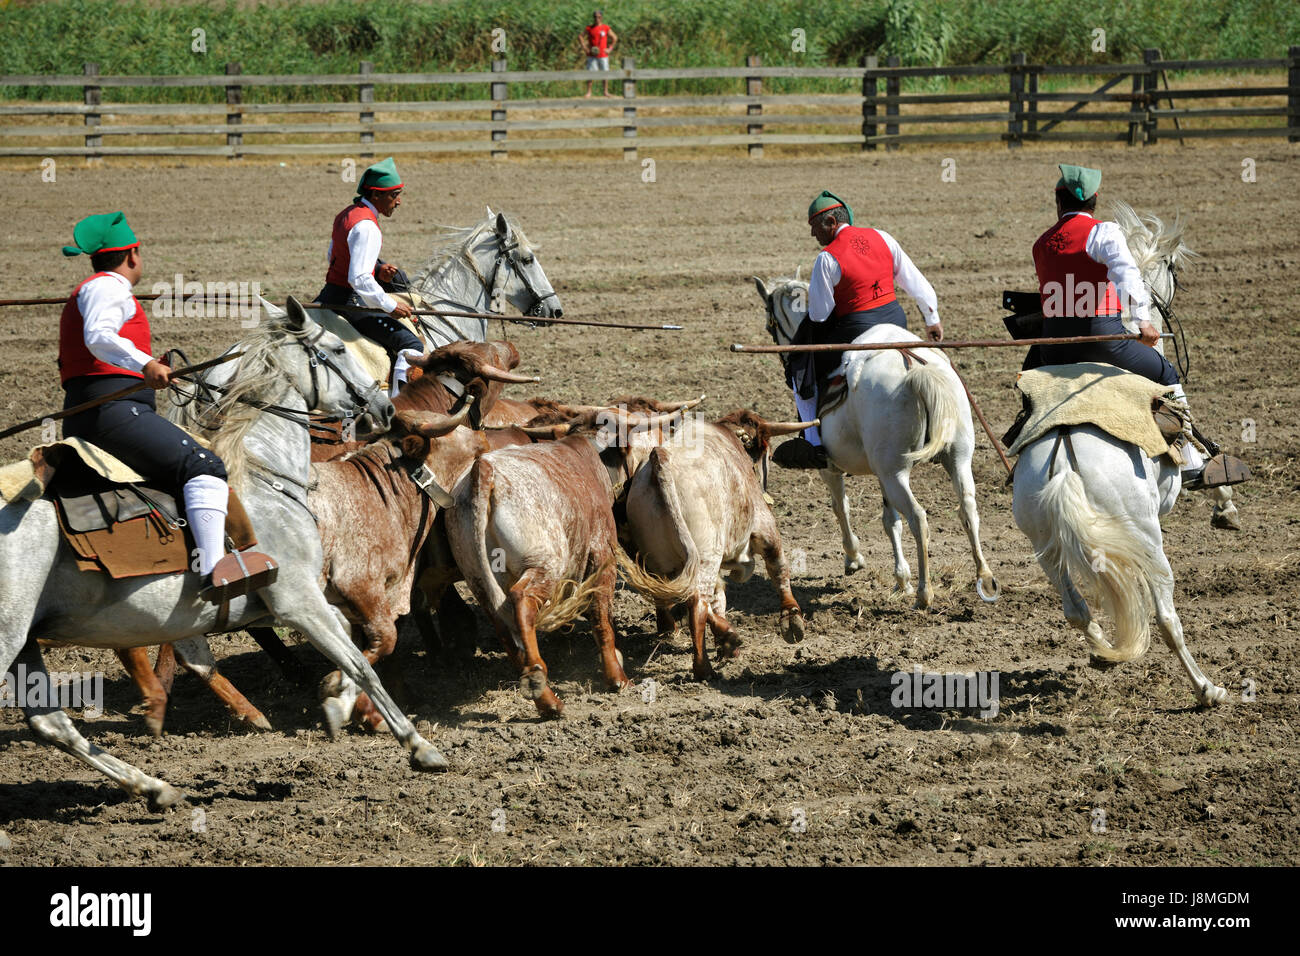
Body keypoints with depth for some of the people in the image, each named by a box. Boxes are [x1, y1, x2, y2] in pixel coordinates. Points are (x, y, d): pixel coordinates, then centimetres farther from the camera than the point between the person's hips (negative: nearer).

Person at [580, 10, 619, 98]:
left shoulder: (606, 28, 2)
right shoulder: (589, 28, 2)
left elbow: (614, 38, 10)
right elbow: (580, 37, 7)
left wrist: (610, 48, 2)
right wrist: (585, 48, -4)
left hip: (603, 54, 1)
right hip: (592, 55, -1)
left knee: (605, 73, 2)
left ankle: (606, 92, 12)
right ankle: (589, 92, 1)